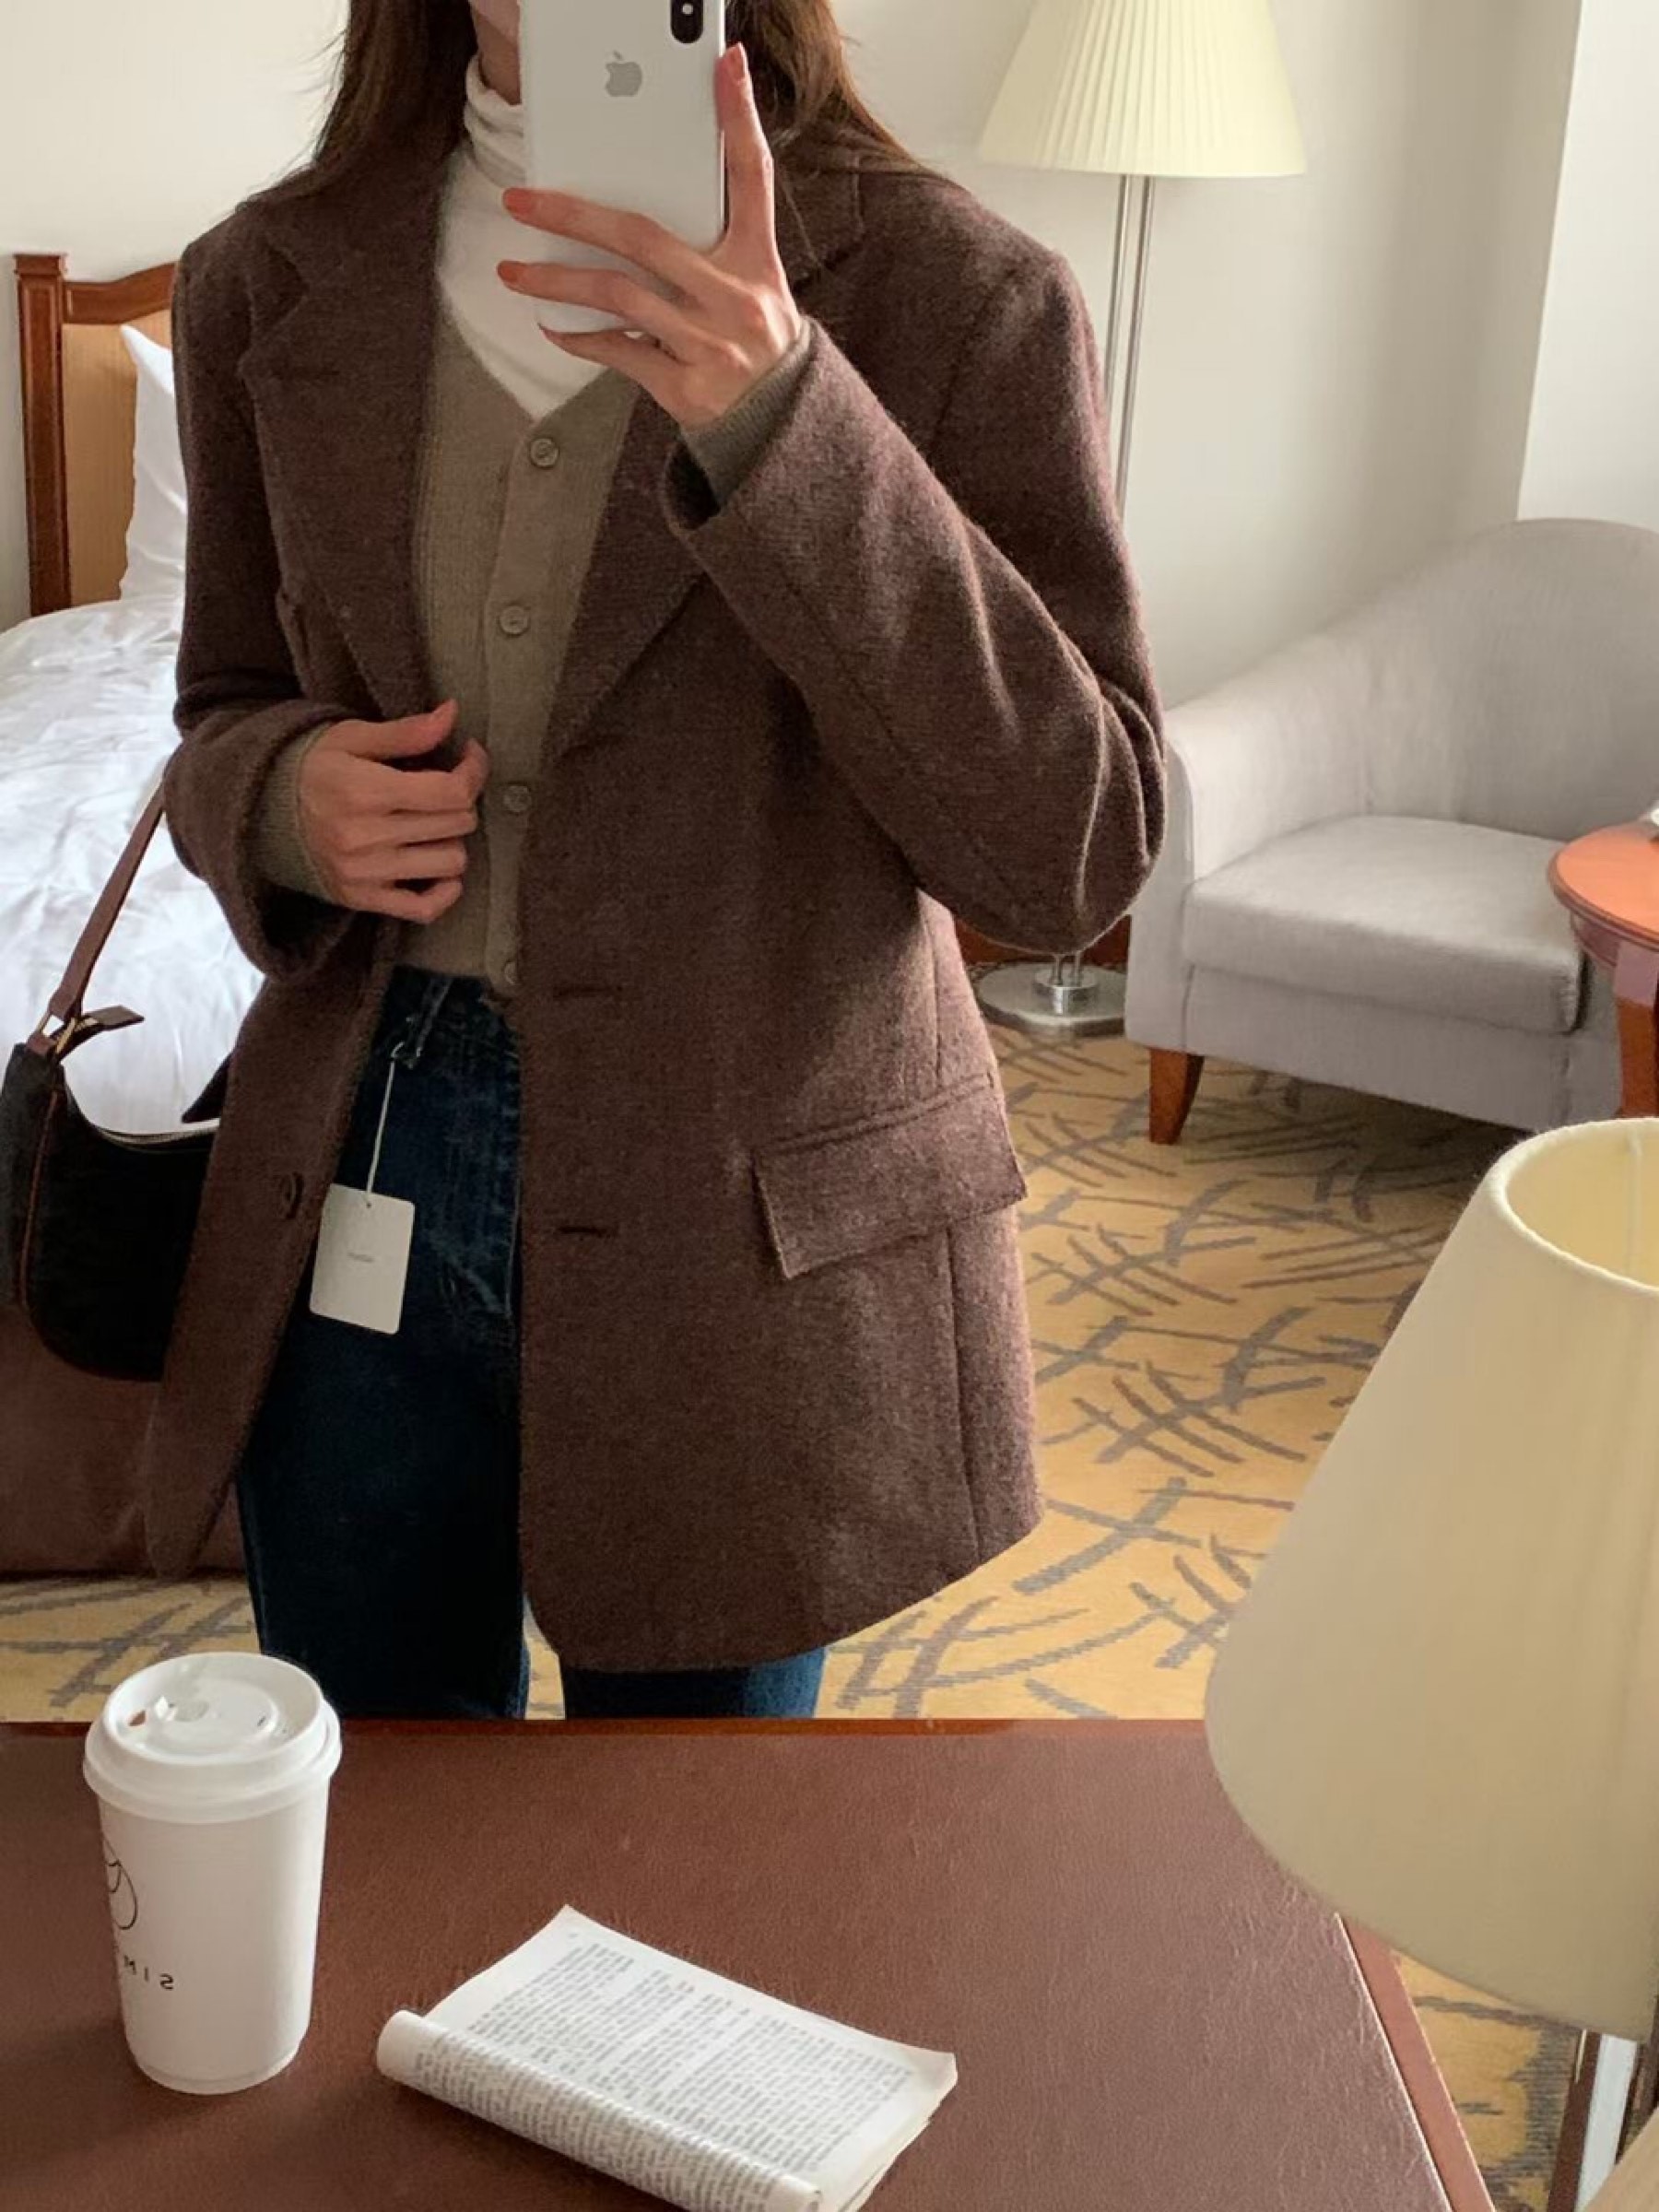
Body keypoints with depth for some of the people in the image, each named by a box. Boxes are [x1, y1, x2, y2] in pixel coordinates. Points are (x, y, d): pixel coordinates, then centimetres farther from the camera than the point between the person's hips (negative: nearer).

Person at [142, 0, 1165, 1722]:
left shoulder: (952, 297, -11)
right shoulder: (273, 283, 1)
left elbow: (1073, 857, -18)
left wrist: (780, 429, -29)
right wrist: (280, 796, -11)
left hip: (744, 1232, -2)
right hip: (364, 1190, 3)